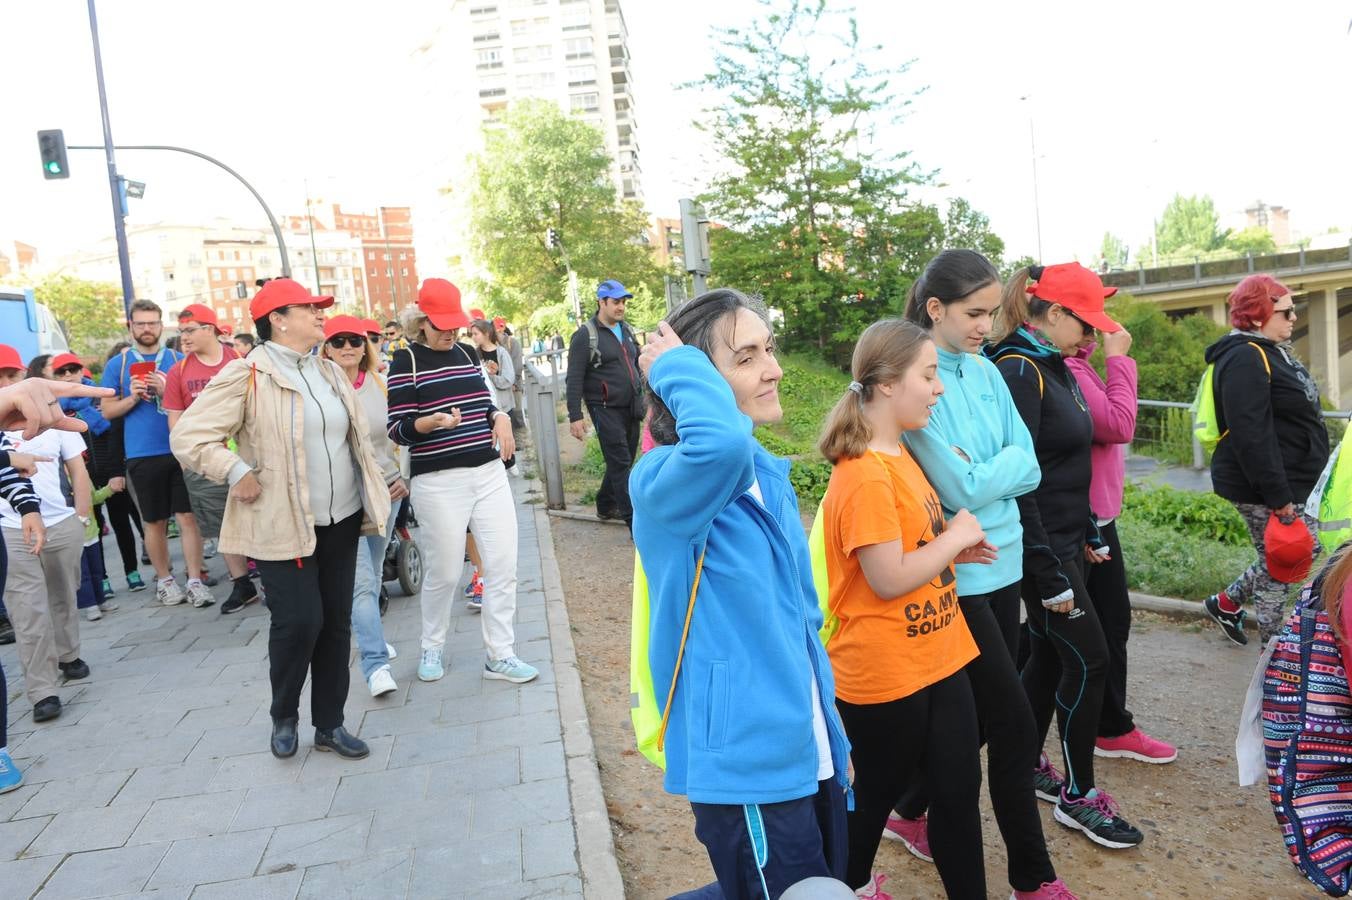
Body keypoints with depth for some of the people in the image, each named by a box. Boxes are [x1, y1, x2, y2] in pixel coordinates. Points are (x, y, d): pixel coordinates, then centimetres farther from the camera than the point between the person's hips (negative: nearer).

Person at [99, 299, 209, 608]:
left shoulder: (178, 360, 6)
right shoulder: (117, 365, 6)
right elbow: (108, 410, 7)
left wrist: (167, 391, -13)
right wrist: (132, 398, -11)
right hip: (142, 455, 1)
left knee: (187, 516, -2)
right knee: (154, 522, 10)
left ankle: (195, 581, 3)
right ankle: (164, 580, 22)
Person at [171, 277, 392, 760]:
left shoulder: (330, 372, 11)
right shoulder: (246, 374, -10)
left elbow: (357, 438, 19)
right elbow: (188, 436, -13)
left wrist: (373, 495, 12)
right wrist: (238, 474, -17)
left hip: (341, 519, 6)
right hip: (282, 523, -6)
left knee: (337, 622, 9)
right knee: (298, 622, -6)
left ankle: (329, 724, 23)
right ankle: (284, 717, 22)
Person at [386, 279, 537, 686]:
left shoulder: (467, 353, 12)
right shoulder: (406, 359, -5)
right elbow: (399, 429, -9)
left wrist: (500, 417, 0)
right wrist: (434, 421, -29)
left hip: (489, 473, 5)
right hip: (439, 482, -5)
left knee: (502, 565, 2)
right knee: (445, 572, 4)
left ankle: (500, 655, 14)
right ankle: (432, 649, 29)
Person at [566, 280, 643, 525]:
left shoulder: (626, 329, 12)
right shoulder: (585, 335, -8)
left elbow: (638, 364, 21)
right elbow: (574, 379, -11)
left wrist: (646, 398, 16)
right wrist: (575, 417, -15)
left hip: (631, 407, 7)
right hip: (606, 410, -7)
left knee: (624, 460, 12)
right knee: (620, 462, -6)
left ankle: (606, 505, 28)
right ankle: (635, 520, -4)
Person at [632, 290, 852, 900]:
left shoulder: (769, 476, 7)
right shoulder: (664, 482, -19)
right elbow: (721, 441, -45)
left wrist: (832, 736, 19)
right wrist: (675, 367, -26)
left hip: (809, 754, 8)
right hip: (748, 765, -8)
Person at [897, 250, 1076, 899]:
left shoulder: (986, 372, 6)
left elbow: (1029, 467, 1)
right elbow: (961, 490, -20)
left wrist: (981, 470, -14)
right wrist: (1001, 467, -5)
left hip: (1002, 564, 7)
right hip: (956, 576, -7)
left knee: (978, 716, 17)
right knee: (1015, 726, 0)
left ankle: (910, 812, 39)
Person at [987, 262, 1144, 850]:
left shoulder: (1054, 368, 11)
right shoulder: (1018, 371, -19)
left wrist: (1088, 535, 19)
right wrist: (1049, 575, -21)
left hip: (1063, 540, 9)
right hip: (1041, 547, -9)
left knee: (1049, 654, 16)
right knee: (1088, 658, -1)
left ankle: (1029, 765, 32)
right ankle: (1079, 796, 14)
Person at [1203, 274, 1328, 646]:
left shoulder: (1270, 351, 12)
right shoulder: (1246, 359, -21)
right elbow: (1251, 436, -29)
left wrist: (1288, 490, 22)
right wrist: (1278, 496, -27)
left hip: (1287, 481, 10)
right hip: (1264, 488, -10)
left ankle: (1227, 601, 30)